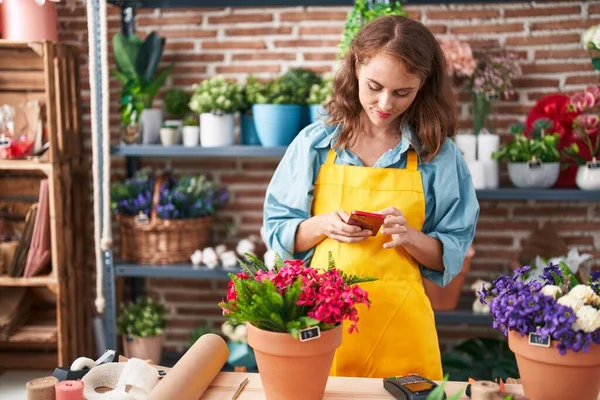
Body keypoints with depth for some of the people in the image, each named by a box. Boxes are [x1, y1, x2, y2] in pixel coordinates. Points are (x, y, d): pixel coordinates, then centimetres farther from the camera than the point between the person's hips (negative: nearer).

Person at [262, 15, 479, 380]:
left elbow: (451, 256, 1)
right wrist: (323, 225, -15)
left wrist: (409, 237, -18)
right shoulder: (315, 144, 0)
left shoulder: (438, 155, -1)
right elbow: (278, 232, 4)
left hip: (400, 323, 0)